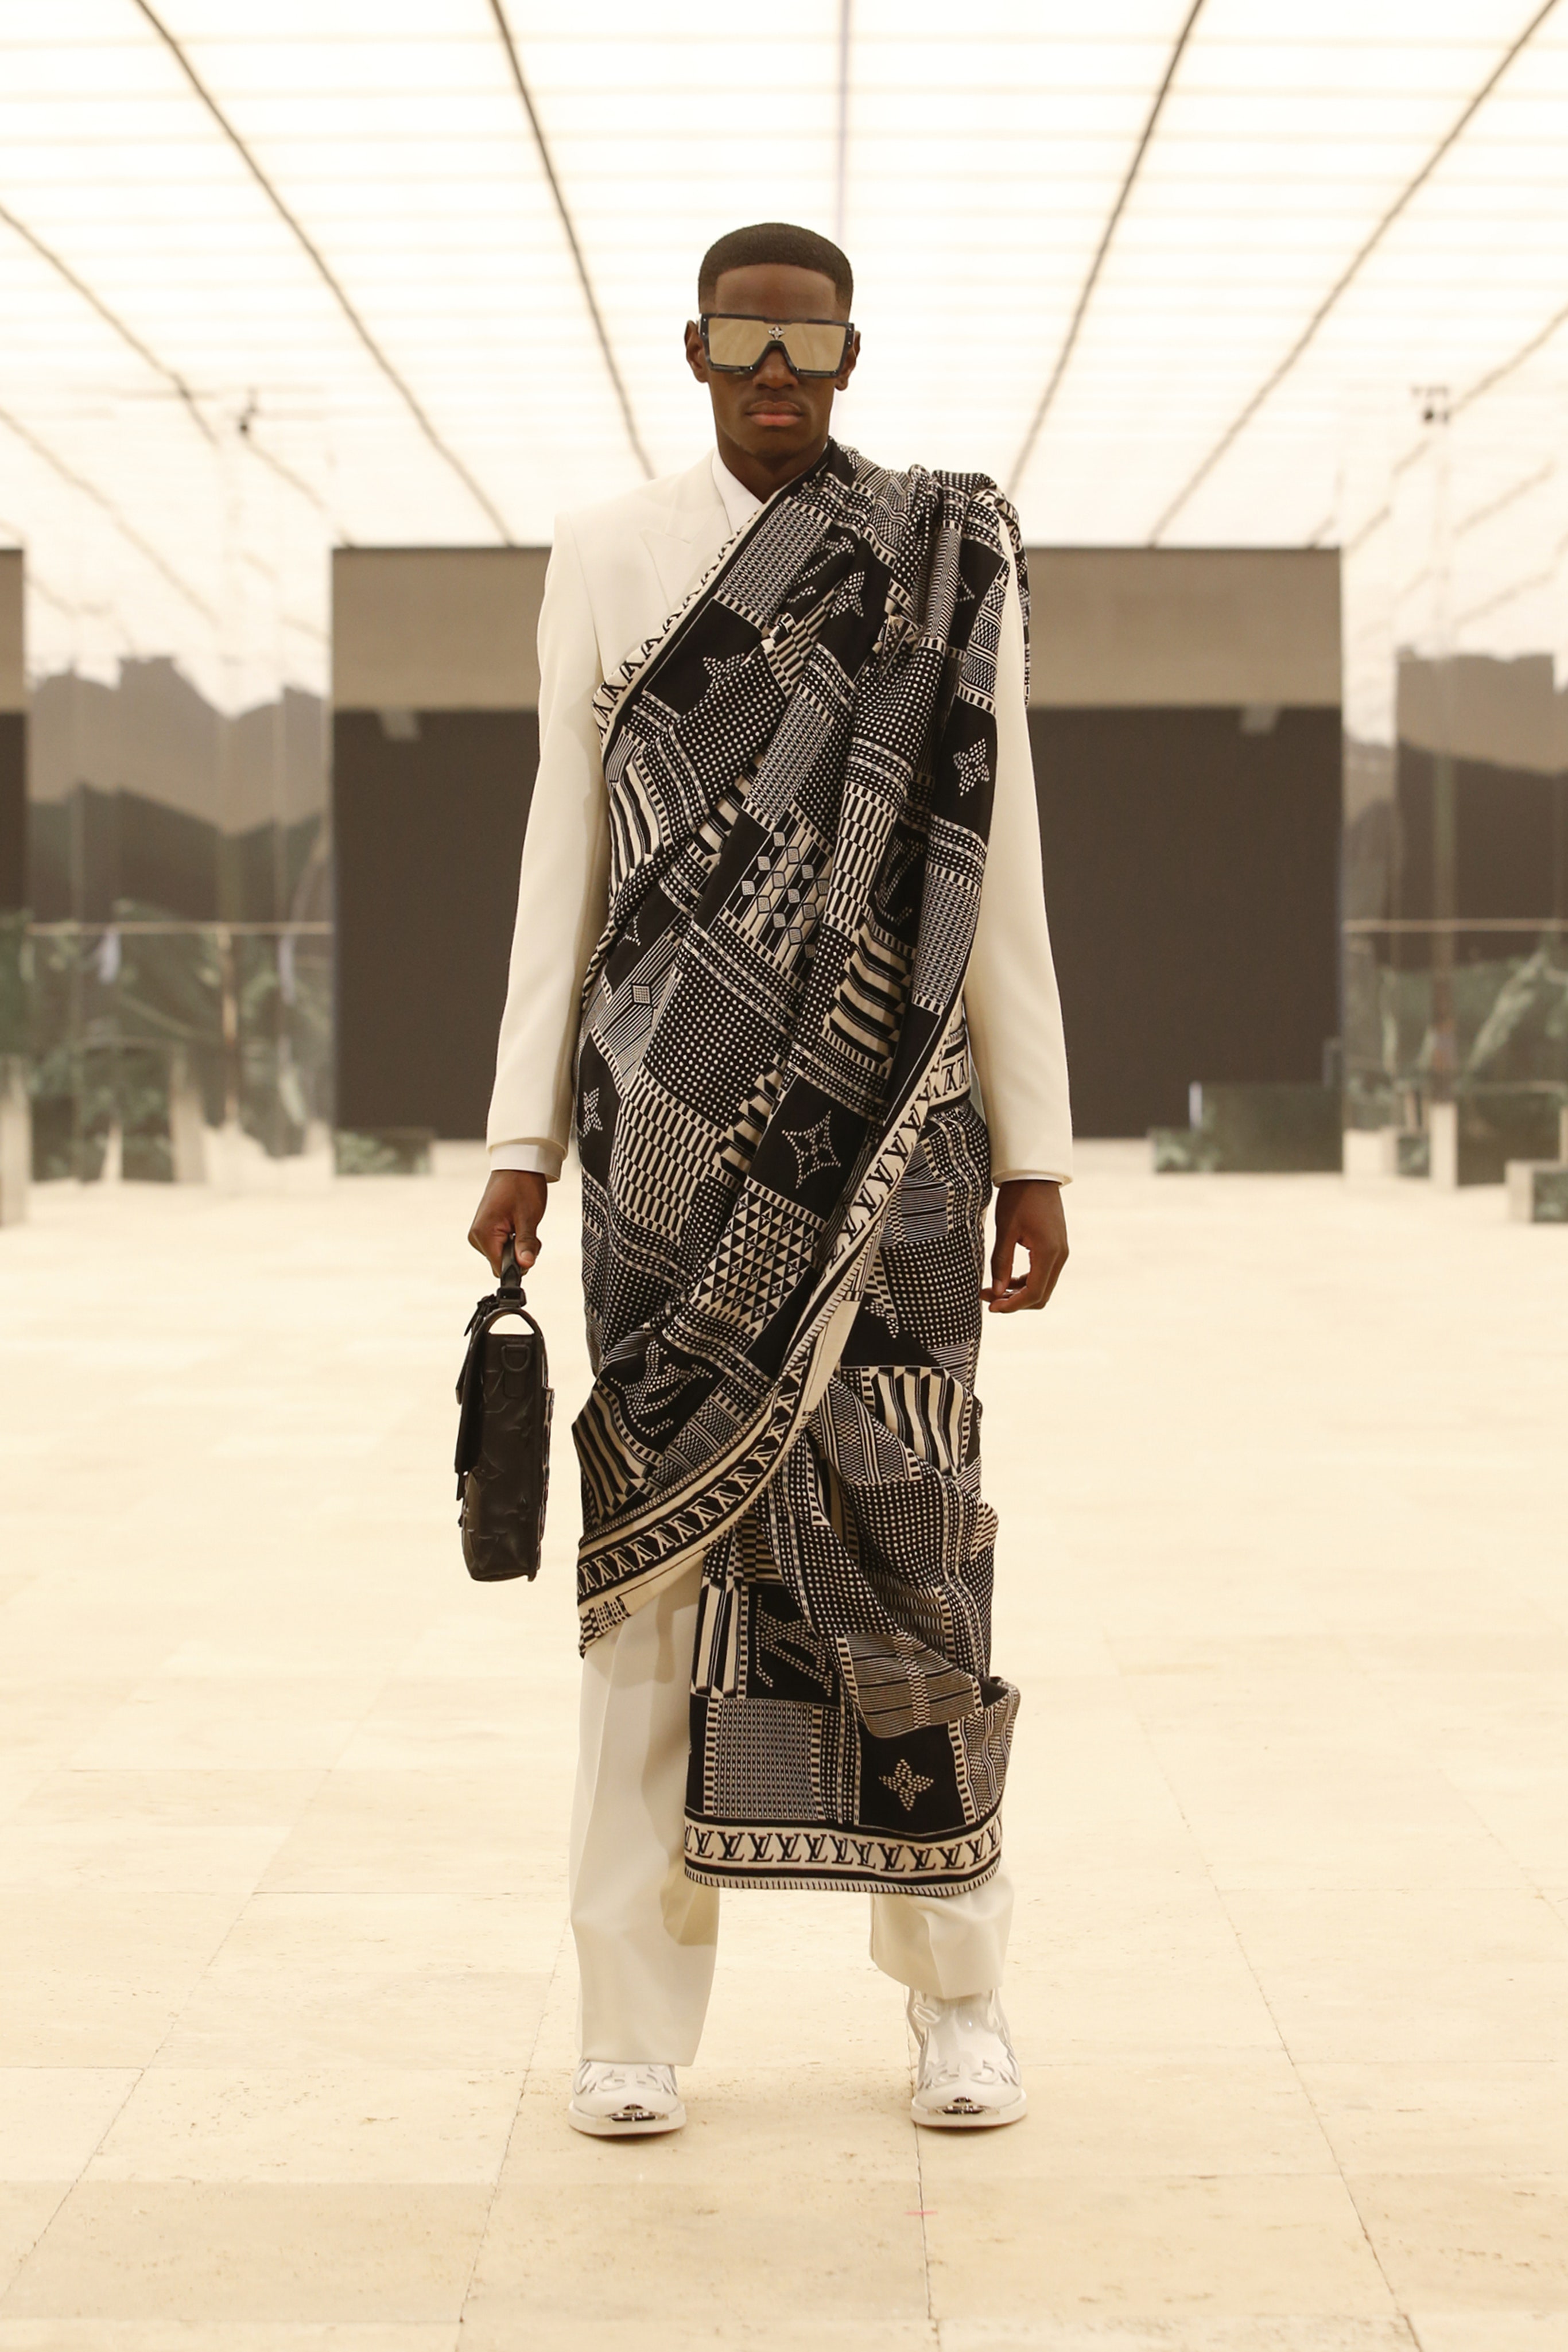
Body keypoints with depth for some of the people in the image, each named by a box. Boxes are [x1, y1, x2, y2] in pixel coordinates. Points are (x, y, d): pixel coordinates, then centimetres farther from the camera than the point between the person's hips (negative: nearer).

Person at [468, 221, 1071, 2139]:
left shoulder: (954, 571, 6)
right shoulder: (607, 559, 9)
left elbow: (994, 881, 5)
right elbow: (565, 866, 7)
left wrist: (1036, 1159, 1)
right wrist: (522, 1140, 1)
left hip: (882, 1131, 0)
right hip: (675, 1134, 1)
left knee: (904, 1524, -1)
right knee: (659, 1515, -2)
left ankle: (956, 1996, 11)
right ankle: (639, 2014, 5)